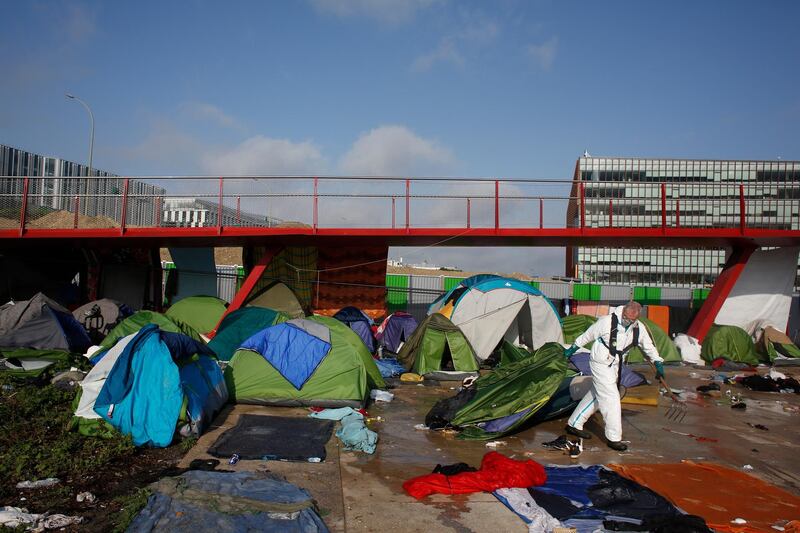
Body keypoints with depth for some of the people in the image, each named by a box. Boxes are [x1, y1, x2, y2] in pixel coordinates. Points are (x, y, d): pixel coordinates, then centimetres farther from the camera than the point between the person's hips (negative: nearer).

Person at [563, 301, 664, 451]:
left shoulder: (639, 329, -4)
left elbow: (649, 347, 13)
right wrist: (573, 348, 3)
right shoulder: (607, 322, -20)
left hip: (614, 366, 7)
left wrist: (658, 363, 10)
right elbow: (588, 335, -7)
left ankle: (574, 424, 26)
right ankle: (614, 438, 1)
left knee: (596, 395, 14)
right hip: (600, 364, -7)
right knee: (611, 398, -9)